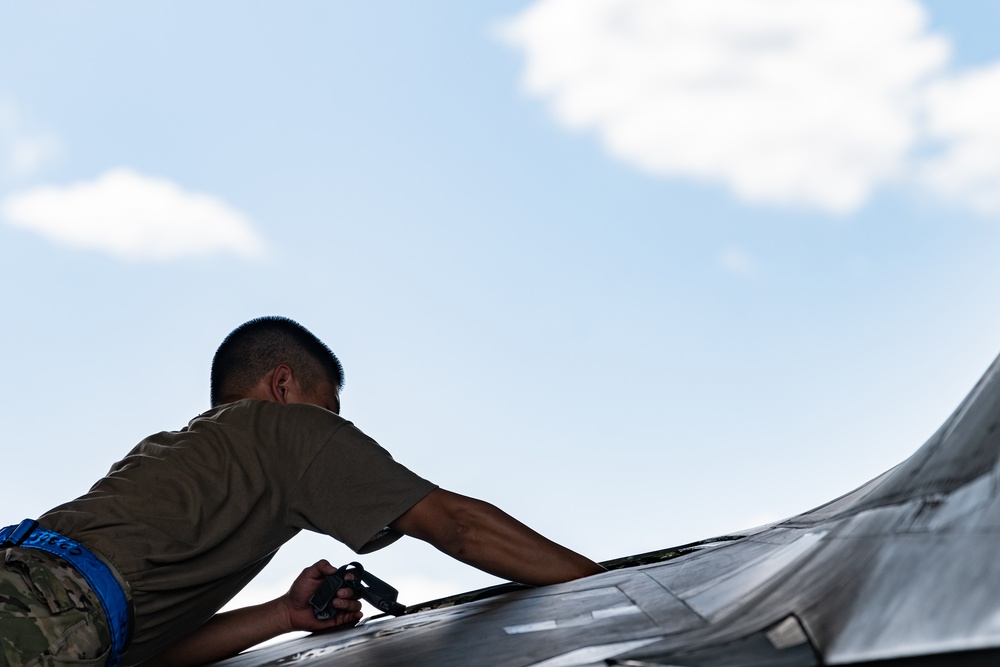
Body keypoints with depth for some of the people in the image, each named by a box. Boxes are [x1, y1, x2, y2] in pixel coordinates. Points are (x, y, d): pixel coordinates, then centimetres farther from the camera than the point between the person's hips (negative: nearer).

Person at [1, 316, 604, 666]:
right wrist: (608, 585, 13)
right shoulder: (289, 425, 12)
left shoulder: (166, 453, 34)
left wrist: (287, 616, 21)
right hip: (53, 610, -9)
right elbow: (456, 524, 8)